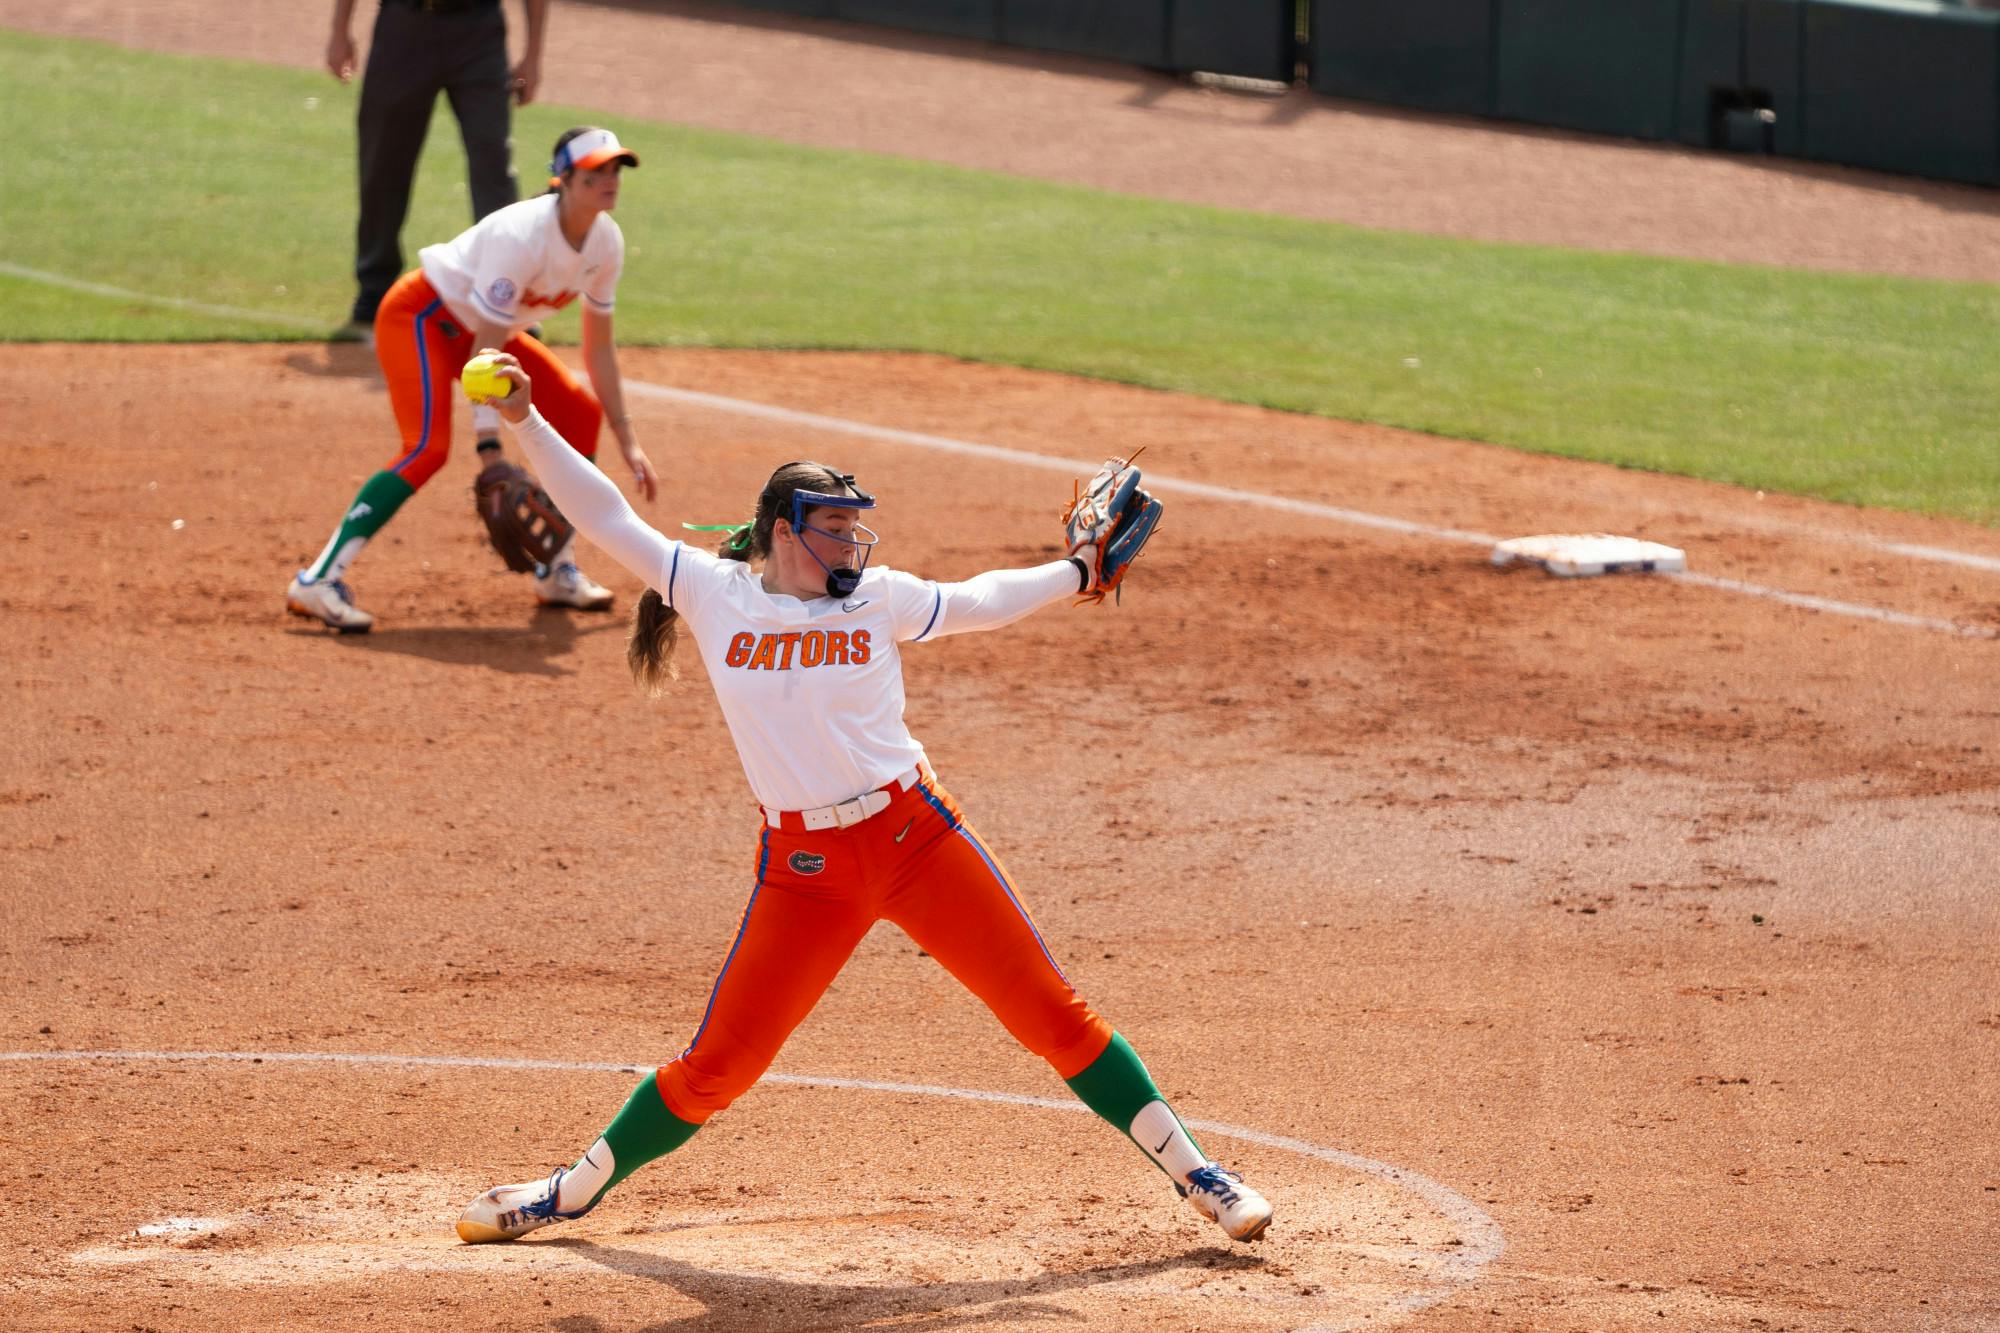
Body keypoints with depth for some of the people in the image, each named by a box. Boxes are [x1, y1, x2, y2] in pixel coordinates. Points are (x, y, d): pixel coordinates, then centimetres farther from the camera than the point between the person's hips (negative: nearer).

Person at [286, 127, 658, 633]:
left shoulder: (606, 241, -8)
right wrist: (490, 449, -34)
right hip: (421, 315, -9)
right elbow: (487, 351, -31)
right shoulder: (521, 236, -32)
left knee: (580, 412, 3)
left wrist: (625, 439, 3)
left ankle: (556, 573, 16)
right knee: (429, 448, -27)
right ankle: (318, 581, -32)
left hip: (478, 325, 9)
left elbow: (598, 347, 4)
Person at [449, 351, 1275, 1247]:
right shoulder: (712, 593, 1)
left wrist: (1079, 570, 26)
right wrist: (527, 423, -4)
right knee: (717, 1066, 1)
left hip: (915, 836, 1)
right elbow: (606, 518, 2)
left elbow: (977, 603, 23)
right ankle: (575, 1193, 21)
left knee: (1050, 1010, -1)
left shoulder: (880, 600, 4)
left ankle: (1192, 1173, 8)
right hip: (801, 865, -1)